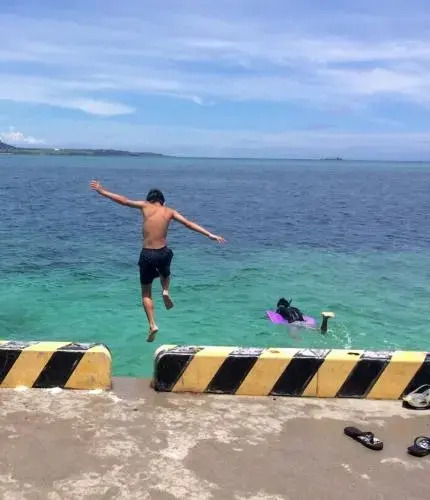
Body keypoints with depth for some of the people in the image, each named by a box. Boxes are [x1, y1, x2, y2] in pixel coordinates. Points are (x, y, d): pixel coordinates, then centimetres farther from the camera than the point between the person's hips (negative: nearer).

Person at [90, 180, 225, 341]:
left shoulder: (145, 206, 1)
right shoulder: (169, 211, 5)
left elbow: (123, 200, 4)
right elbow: (190, 224, 1)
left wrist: (101, 191, 14)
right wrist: (210, 235, 3)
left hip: (147, 255, -2)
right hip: (163, 253, 2)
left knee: (146, 294, 12)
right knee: (165, 274, 38)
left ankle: (152, 325, -2)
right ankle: (166, 291, 9)